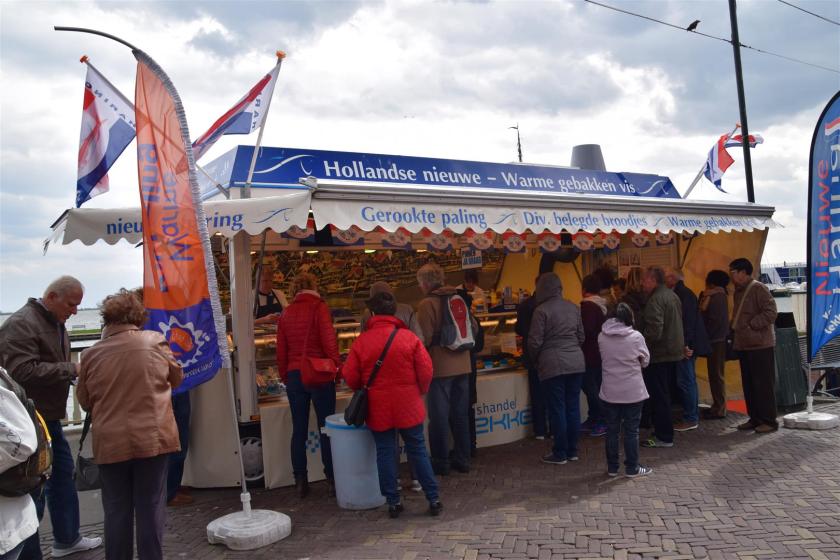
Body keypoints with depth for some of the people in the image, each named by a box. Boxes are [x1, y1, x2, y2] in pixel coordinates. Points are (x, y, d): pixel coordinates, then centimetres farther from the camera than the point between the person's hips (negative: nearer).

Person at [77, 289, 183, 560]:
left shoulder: (91, 354, -4)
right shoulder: (155, 341, -7)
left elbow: (85, 401, 8)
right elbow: (177, 377, 9)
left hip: (110, 443, 1)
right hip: (153, 438, -1)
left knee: (117, 510, 13)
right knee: (151, 507, 9)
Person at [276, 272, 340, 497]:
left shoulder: (286, 313, 9)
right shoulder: (319, 307, -5)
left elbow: (281, 350, 10)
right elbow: (329, 341, -12)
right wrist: (336, 368, -3)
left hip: (294, 375, 4)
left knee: (299, 430, 9)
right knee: (326, 429, 4)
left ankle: (301, 482, 15)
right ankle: (331, 480, 8)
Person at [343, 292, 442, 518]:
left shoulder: (361, 341, -7)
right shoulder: (409, 337, -8)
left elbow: (350, 376, -4)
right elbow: (426, 371, -8)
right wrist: (420, 391, 11)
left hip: (378, 408, 0)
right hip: (408, 406, 0)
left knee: (385, 453, 11)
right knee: (417, 451, 9)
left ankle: (393, 502, 15)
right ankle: (433, 500, 14)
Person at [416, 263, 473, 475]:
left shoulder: (427, 304, -13)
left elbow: (427, 338, -16)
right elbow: (473, 329, 8)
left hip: (440, 367, -6)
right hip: (462, 364, 6)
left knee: (439, 416, 6)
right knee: (460, 414, 14)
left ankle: (441, 462, 14)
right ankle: (462, 459, 22)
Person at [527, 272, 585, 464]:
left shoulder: (542, 310, -11)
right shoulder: (573, 307, 7)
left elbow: (535, 342, -10)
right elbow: (581, 336, 12)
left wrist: (535, 359, 8)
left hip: (553, 365, -5)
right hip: (576, 362, 6)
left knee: (557, 409, 2)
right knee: (573, 407, 11)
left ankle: (560, 453, 9)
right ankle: (572, 451, 20)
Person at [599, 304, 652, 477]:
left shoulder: (602, 337, -4)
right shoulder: (636, 336, -12)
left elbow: (603, 359, 5)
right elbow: (645, 361, 0)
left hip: (609, 392, 3)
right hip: (632, 391, -2)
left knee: (612, 430, 12)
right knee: (631, 431, 8)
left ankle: (612, 468, 20)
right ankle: (632, 468, 16)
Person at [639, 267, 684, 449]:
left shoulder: (655, 300, -19)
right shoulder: (673, 296, 12)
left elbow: (654, 331, -27)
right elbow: (679, 324, 20)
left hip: (659, 355, -10)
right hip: (674, 352, 10)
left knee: (659, 397, -2)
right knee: (665, 395, 19)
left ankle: (663, 437, 3)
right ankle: (665, 431, 28)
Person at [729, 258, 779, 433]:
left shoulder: (758, 289, -12)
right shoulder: (739, 291, 15)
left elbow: (770, 312, -20)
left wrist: (751, 325, -18)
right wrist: (735, 328, 10)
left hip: (760, 345, -9)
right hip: (744, 345, 9)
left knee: (764, 384, -2)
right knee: (748, 384, 12)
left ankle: (769, 421, 5)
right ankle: (755, 418, 21)